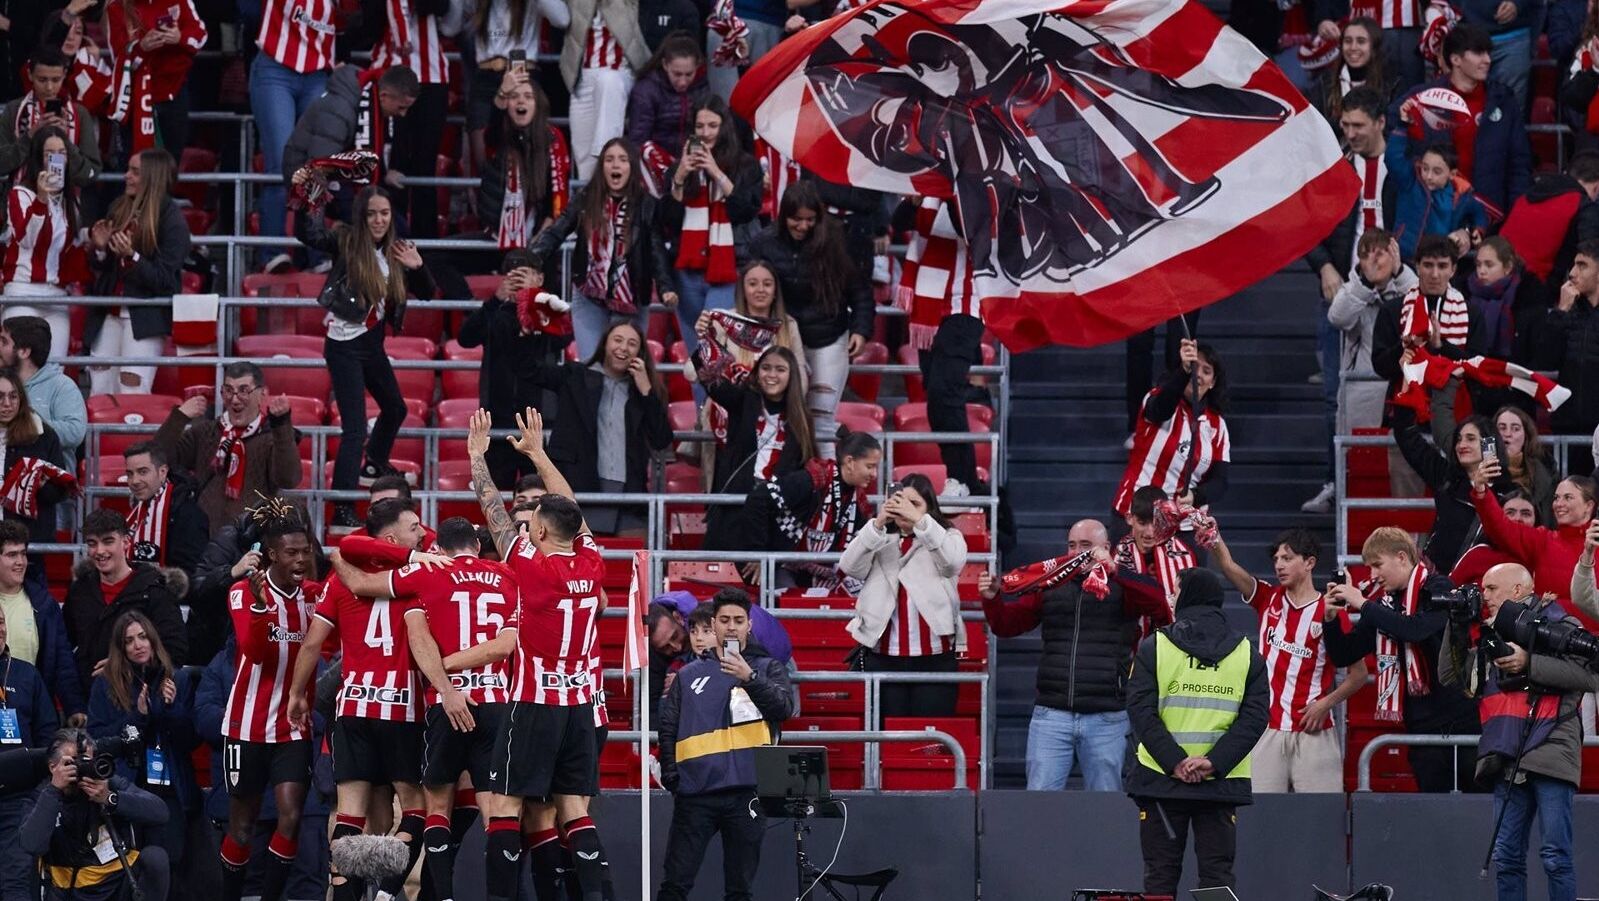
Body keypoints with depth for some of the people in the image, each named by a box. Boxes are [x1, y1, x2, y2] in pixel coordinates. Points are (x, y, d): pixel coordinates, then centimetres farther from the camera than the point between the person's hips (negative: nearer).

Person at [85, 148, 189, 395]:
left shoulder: (173, 221, -9)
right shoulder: (118, 209, 8)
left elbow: (165, 280, -14)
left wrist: (131, 256, -25)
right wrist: (99, 249, -5)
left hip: (146, 318, -6)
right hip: (109, 314, 6)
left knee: (132, 399, -11)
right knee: (99, 395, 4)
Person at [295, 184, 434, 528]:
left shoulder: (393, 251, 4)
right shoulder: (346, 242, -11)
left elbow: (425, 293, 7)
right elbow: (310, 236, -28)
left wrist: (417, 267, -13)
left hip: (373, 344, 8)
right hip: (345, 344, -8)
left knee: (395, 408, 29)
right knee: (355, 426, -15)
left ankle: (374, 465, 57)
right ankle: (343, 509, -15)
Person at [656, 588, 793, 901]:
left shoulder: (768, 669, 12)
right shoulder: (689, 675, 15)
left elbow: (784, 708, -7)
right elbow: (667, 728, 13)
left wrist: (750, 678, -22)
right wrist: (670, 772, -2)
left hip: (747, 791, 0)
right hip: (695, 793, 0)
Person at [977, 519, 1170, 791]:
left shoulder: (1122, 586, 4)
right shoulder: (1050, 586, 13)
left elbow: (1157, 602, -15)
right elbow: (1008, 624, 11)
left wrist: (1113, 570, -23)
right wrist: (991, 599, -8)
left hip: (1106, 719, -2)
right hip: (1051, 715, 2)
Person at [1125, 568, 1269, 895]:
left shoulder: (1153, 648, 1)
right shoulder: (1247, 654, 6)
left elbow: (1141, 711, -9)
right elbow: (1254, 717, -3)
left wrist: (1173, 761, -12)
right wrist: (1214, 762, -10)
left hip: (1161, 780, -1)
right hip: (1222, 783, 1)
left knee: (1160, 872, 4)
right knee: (1217, 872, 3)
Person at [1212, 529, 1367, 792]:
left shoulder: (1329, 612, -3)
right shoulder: (1269, 599, 9)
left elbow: (1359, 674, 1)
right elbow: (1229, 566, -4)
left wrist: (1326, 703, -10)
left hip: (1312, 731, -3)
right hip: (1267, 729, 3)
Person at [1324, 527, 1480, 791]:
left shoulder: (1437, 590, -4)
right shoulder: (1385, 603, 14)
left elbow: (1417, 629, -23)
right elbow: (1343, 656, 15)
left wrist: (1363, 605, -16)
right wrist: (1331, 618, -2)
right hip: (1421, 726, 6)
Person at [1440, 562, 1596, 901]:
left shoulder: (1555, 623, 2)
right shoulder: (1491, 635, 20)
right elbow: (1450, 676, 20)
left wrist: (1529, 663, -14)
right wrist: (1456, 628, 8)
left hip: (1548, 755, -6)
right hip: (1508, 762, 6)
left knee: (1555, 856, -9)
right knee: (1506, 858, 4)